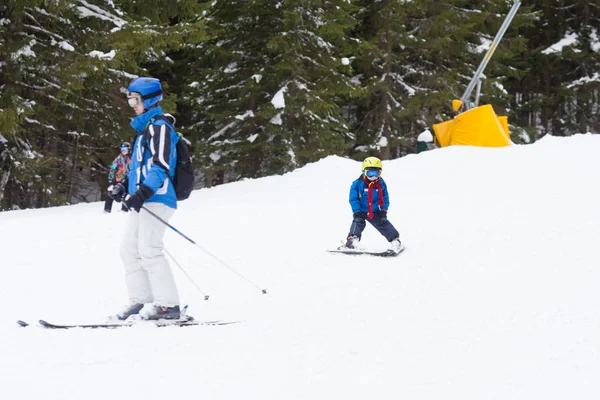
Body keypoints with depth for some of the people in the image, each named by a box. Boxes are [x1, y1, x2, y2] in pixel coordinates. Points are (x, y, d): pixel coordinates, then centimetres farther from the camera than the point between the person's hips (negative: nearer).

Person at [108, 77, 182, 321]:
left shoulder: (160, 126, -8)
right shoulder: (145, 128, 22)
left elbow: (161, 165, -18)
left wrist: (142, 193, -27)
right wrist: (126, 189, 22)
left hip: (156, 199, -10)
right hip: (141, 200, 10)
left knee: (148, 250, -15)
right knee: (130, 250, 7)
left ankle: (167, 304, -15)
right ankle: (140, 300, 9)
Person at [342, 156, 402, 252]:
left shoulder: (381, 184, -6)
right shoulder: (357, 184, -17)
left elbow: (385, 198, 3)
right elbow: (353, 199, -13)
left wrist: (383, 210, -7)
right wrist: (357, 212, -19)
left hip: (375, 212, 2)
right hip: (361, 211, -2)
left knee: (383, 223, -1)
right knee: (358, 222, -23)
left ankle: (395, 240, 8)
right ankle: (352, 240, -31)